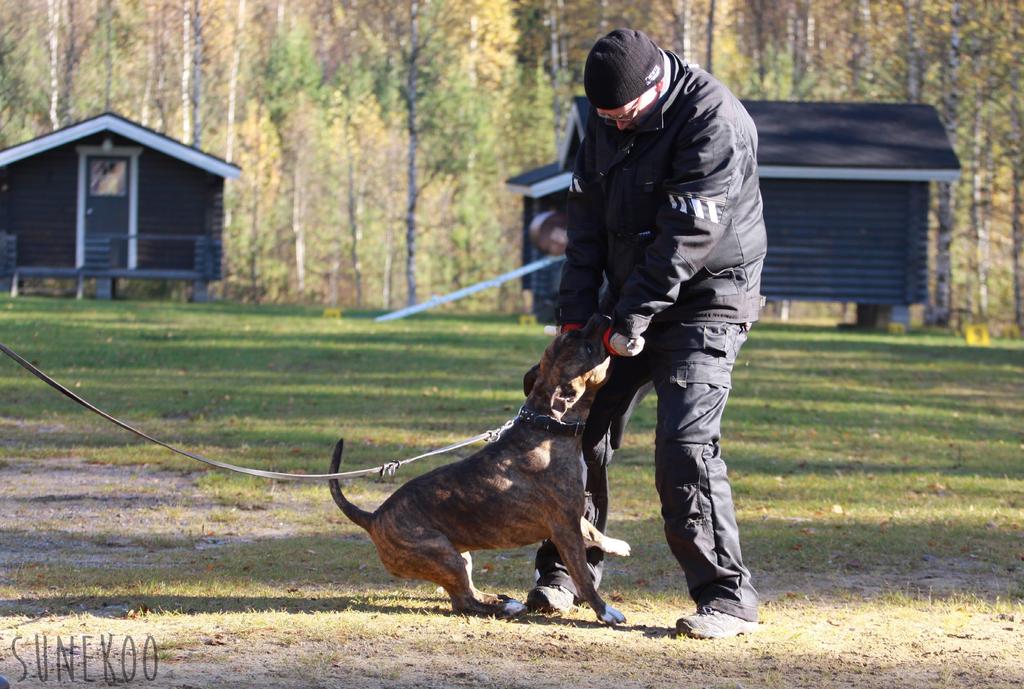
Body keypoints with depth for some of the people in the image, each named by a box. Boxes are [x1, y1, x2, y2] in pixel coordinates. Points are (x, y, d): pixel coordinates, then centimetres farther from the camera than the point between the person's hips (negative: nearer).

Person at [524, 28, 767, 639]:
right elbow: (588, 216, 3)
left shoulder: (714, 120, -23)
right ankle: (564, 574, 23)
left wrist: (632, 319, -24)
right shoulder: (607, 119, 1)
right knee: (583, 427, 8)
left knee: (685, 444, -18)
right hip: (630, 296, 8)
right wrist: (577, 310, -6)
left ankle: (728, 598, -13)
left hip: (705, 300, -7)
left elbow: (688, 234, -25)